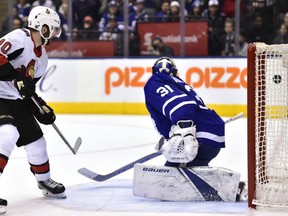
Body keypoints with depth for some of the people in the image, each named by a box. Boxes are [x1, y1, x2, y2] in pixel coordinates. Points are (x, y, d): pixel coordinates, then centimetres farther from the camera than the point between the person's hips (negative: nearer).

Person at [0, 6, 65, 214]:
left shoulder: (41, 56, 11)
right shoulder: (19, 38, -18)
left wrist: (40, 107, 7)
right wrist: (17, 76, -31)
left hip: (17, 101, 9)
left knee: (35, 138, 17)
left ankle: (44, 180, 39)